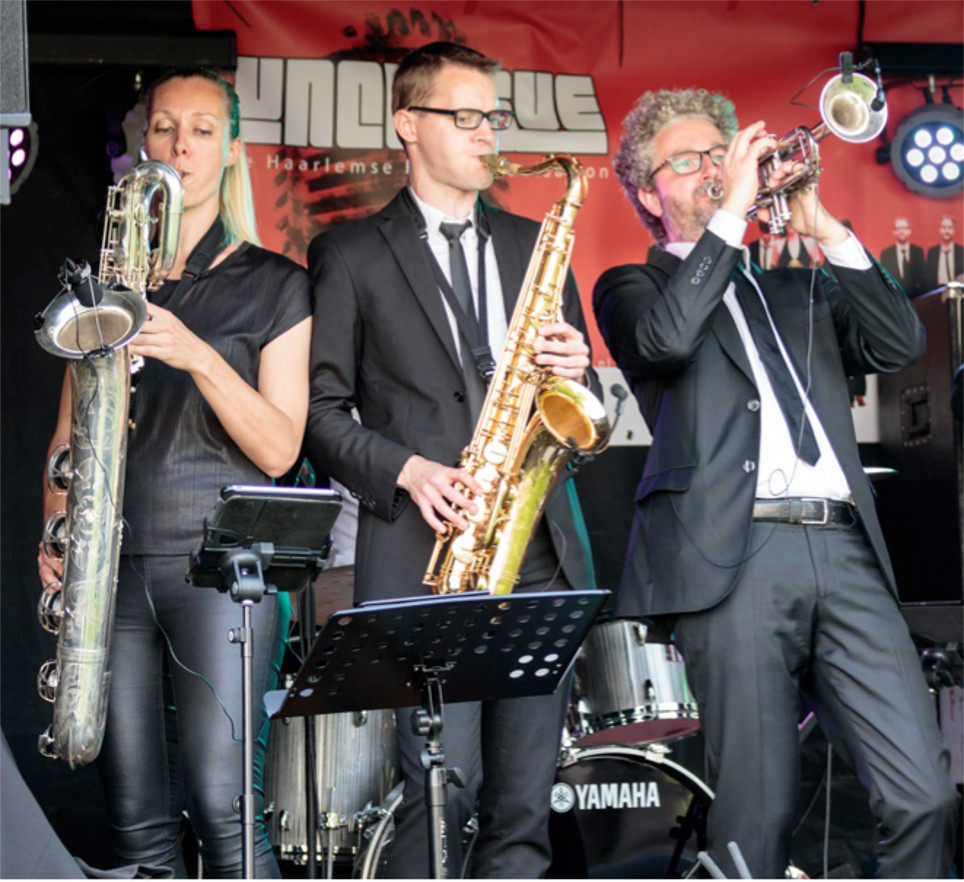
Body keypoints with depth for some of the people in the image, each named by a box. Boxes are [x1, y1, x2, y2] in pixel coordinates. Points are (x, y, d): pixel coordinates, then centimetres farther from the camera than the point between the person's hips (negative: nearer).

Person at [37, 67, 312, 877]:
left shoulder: (274, 285, 6)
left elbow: (279, 449, -2)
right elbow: (69, 432, 16)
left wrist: (200, 357, -15)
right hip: (113, 561, 3)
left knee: (218, 803, -12)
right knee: (137, 817, 2)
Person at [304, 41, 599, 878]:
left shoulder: (534, 245, 19)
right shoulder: (351, 254, 7)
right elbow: (321, 409, 2)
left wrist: (574, 370, -1)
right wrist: (408, 469, -13)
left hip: (538, 557, 4)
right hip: (423, 559, -4)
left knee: (526, 799, 5)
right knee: (442, 787, -11)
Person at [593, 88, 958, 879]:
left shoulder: (798, 291, 27)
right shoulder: (632, 287, 16)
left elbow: (900, 343, 11)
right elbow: (664, 338, -8)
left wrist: (823, 228, 6)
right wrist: (733, 210, -2)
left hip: (844, 548, 4)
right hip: (735, 555, -4)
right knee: (757, 818, -5)